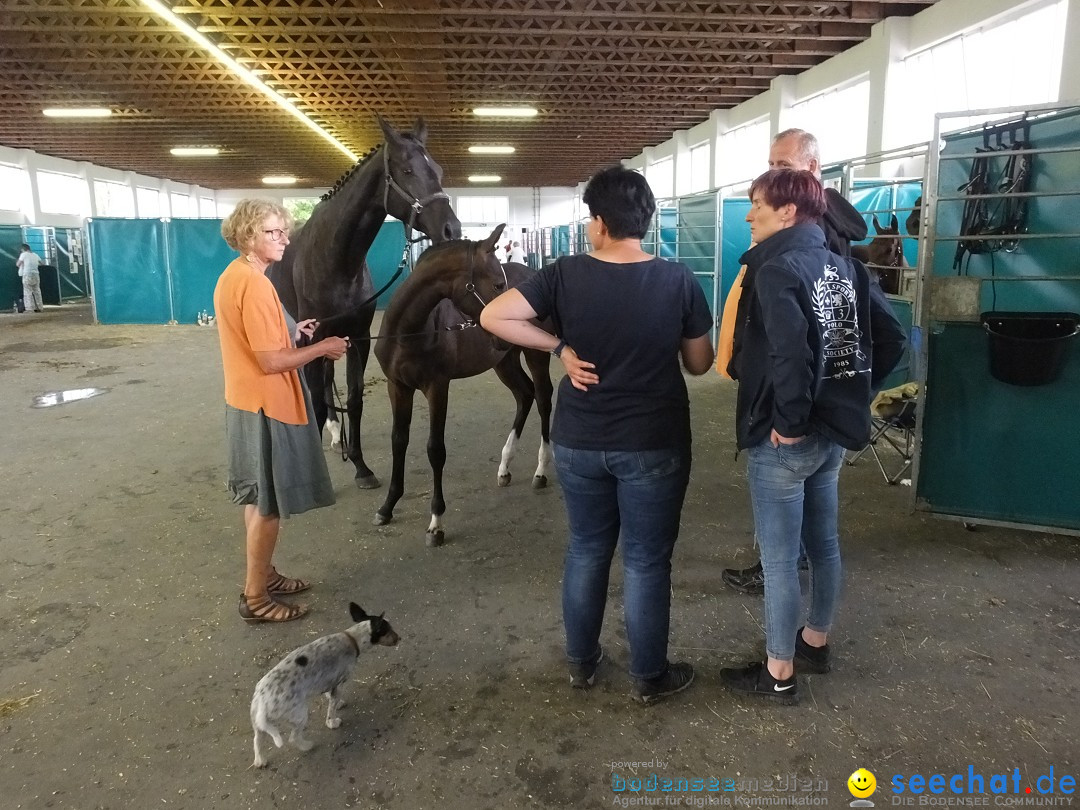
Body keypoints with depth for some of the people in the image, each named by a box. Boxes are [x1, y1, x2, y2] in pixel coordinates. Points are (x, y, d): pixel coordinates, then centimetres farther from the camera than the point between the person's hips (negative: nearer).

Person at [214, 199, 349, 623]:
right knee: (269, 504, 2)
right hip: (267, 405, -10)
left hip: (248, 401, 10)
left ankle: (262, 575, 34)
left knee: (259, 498, 20)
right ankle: (255, 598, 13)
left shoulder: (233, 276, 9)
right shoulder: (254, 284, -22)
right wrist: (323, 348, -13)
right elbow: (271, 361, -24)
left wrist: (291, 331, 10)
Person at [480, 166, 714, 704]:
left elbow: (493, 317, -13)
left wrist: (559, 347, -6)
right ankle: (649, 676, 26)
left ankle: (581, 662, 33)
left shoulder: (565, 275, -8)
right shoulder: (678, 280, -9)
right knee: (646, 561, 11)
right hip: (655, 445, -1)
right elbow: (700, 364, -1)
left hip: (579, 443, 2)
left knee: (586, 551, 18)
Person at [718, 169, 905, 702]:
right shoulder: (844, 267, 7)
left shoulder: (775, 268, -17)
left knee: (778, 558, 4)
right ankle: (816, 642, 40)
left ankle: (779, 674, 19)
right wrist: (855, 395, 12)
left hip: (784, 439, -9)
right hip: (835, 431, 9)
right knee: (822, 542, 21)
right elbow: (891, 338, 9)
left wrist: (790, 421, -21)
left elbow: (789, 351, -33)